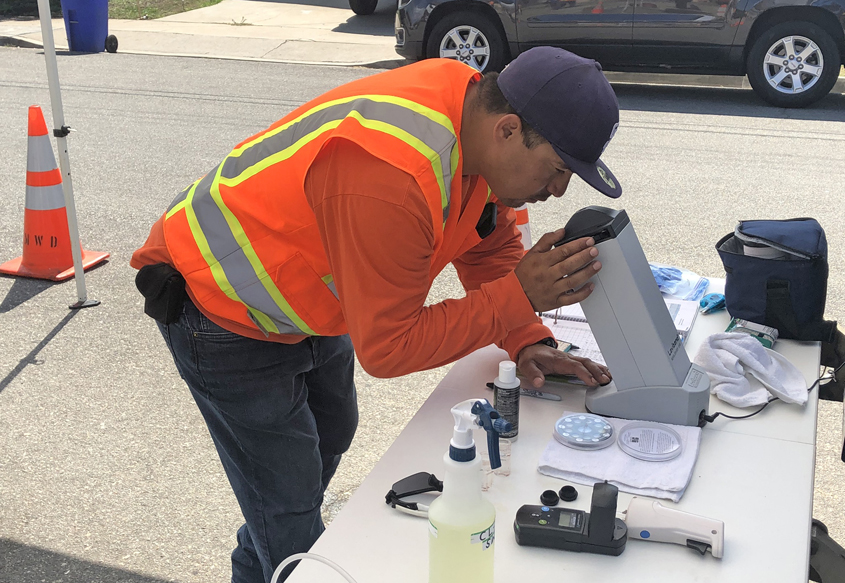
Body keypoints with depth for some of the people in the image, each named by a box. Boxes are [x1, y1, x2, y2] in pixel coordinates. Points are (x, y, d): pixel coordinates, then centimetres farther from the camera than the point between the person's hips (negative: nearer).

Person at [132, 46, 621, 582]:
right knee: (290, 505, -4)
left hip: (302, 293, 10)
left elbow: (492, 244, 2)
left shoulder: (479, 108, -13)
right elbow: (386, 348, -32)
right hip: (222, 313, -9)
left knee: (331, 434, 27)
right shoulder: (390, 180, -41)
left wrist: (529, 342, -10)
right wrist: (517, 297, -33)